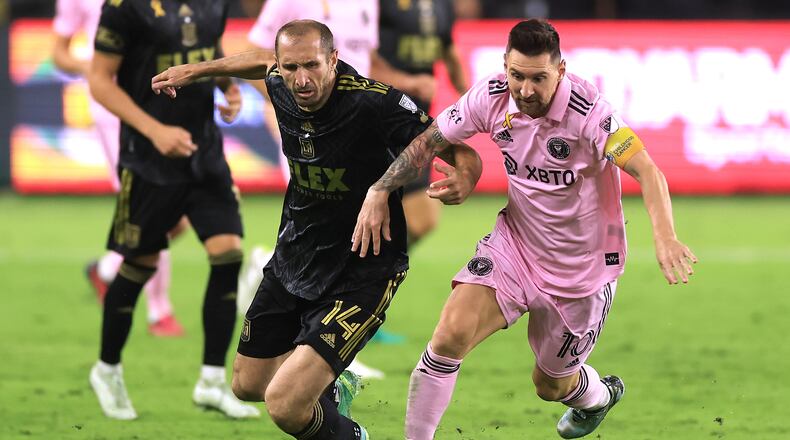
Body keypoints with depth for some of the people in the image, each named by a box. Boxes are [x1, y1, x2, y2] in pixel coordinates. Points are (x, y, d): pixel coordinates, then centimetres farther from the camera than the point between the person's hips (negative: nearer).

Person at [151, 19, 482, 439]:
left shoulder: (374, 102, -27)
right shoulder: (281, 87, -9)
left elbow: (463, 153, -23)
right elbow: (261, 60, 17)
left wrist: (461, 182, -44)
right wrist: (196, 70, 22)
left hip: (361, 273, -7)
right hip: (293, 258, 7)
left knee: (285, 405, -21)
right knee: (247, 385, 21)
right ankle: (335, 385, 52)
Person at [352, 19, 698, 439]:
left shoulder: (589, 112, -28)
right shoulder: (492, 96, -14)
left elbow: (647, 173, -33)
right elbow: (428, 140, 0)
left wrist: (665, 238, -49)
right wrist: (378, 192, -9)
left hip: (582, 265, -3)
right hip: (515, 243, 3)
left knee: (551, 385, 15)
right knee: (452, 333, -22)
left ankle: (598, 395, 53)